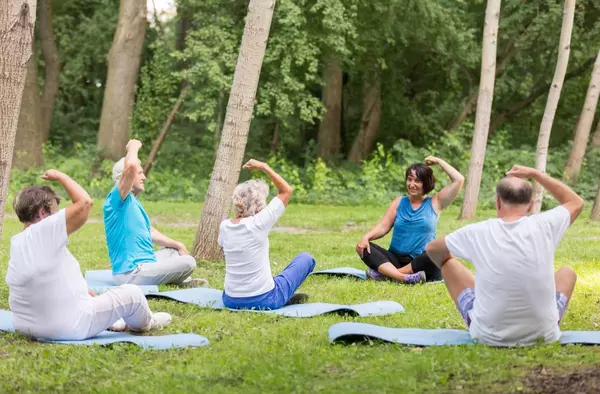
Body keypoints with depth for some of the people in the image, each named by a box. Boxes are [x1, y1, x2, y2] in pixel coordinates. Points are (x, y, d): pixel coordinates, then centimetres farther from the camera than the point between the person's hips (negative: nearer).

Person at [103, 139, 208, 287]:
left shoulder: (134, 201, 16)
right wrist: (133, 147, -12)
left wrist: (177, 245, 19)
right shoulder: (117, 199, -15)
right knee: (187, 262, -11)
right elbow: (130, 166, -31)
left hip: (143, 263, 11)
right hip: (131, 272, -11)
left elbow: (150, 232, 25)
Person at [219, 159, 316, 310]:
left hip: (231, 300, 6)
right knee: (306, 258, 15)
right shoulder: (258, 223, -19)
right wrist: (264, 167, -3)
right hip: (263, 300, -6)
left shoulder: (224, 226, -3)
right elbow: (286, 191, -8)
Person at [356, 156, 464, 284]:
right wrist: (366, 237, -13)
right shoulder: (399, 202, 14)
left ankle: (386, 274, -36)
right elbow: (383, 227, 6)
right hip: (395, 260, 3)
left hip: (420, 264, -3)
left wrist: (438, 161, 7)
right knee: (363, 247, -21)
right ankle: (403, 277, -44)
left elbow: (458, 180, 1)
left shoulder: (435, 203, 8)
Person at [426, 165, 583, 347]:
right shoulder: (544, 226, -10)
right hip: (543, 335, 1)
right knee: (567, 272, 27)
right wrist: (534, 174, 15)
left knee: (449, 265, 22)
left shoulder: (477, 232, -11)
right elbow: (576, 202, 13)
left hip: (489, 336, -1)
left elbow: (432, 250, 10)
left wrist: (445, 265, 31)